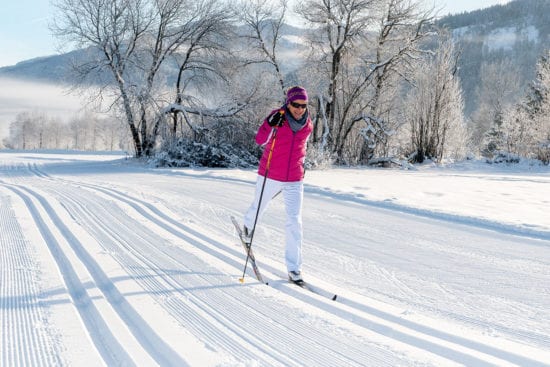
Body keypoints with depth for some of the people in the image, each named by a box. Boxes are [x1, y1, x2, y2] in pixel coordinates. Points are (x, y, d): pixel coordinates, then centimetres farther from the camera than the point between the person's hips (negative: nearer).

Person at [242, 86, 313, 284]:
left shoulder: (307, 125, 1)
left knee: (294, 222, -8)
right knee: (259, 207, 23)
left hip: (294, 181, 2)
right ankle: (249, 224, 59)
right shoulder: (277, 117, -13)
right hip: (270, 177, -2)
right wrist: (271, 125, -39)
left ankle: (294, 267, -5)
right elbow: (260, 140, -23)